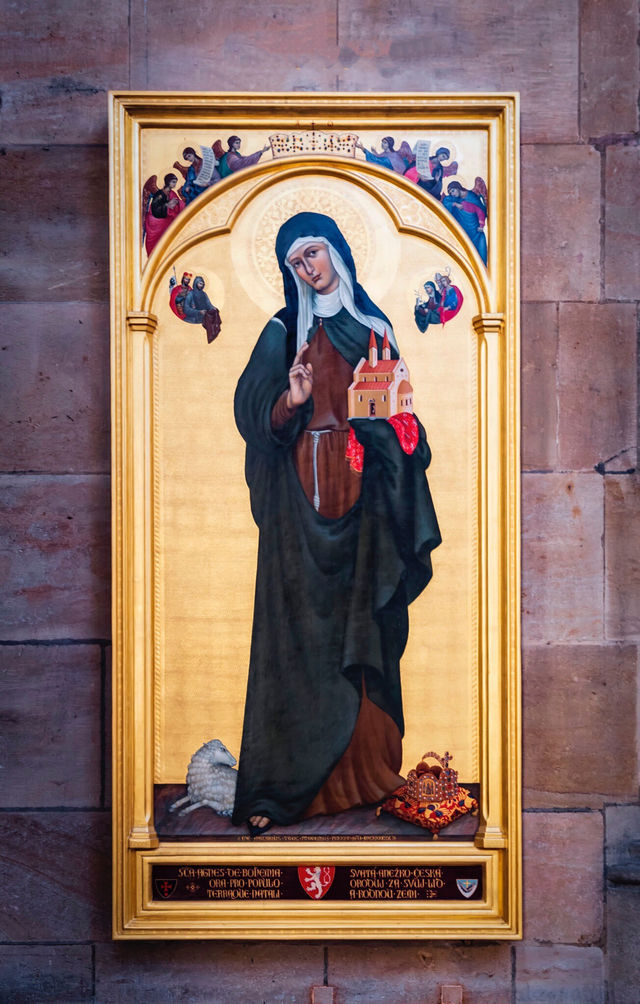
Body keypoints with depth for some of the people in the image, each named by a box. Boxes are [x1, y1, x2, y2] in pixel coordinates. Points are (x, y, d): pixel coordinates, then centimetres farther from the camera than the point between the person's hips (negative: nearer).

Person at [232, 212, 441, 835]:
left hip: (362, 488, 3)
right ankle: (279, 785, 1)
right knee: (300, 627, -5)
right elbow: (251, 410, -2)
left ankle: (365, 770, 13)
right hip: (303, 491, -3)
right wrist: (291, 399, -20)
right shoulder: (284, 331, 7)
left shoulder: (374, 327, 16)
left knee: (364, 623, 3)